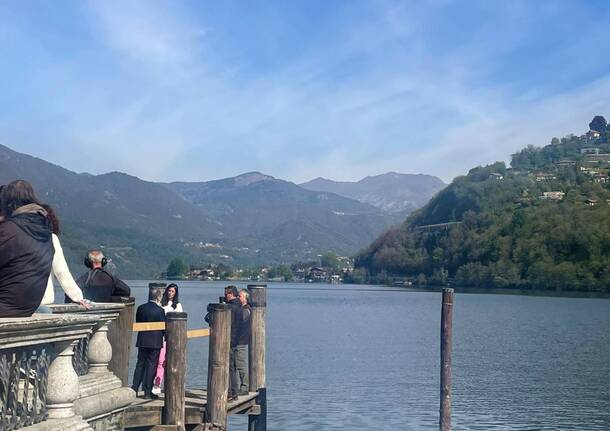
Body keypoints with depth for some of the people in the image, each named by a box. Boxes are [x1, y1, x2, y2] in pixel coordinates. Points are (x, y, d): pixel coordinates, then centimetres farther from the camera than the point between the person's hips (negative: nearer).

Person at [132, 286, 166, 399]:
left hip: (142, 341, 4)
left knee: (140, 364, 13)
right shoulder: (160, 310, -13)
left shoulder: (141, 308, 2)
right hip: (155, 342, -4)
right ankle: (148, 391, 5)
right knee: (151, 365, 2)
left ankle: (134, 389, 12)